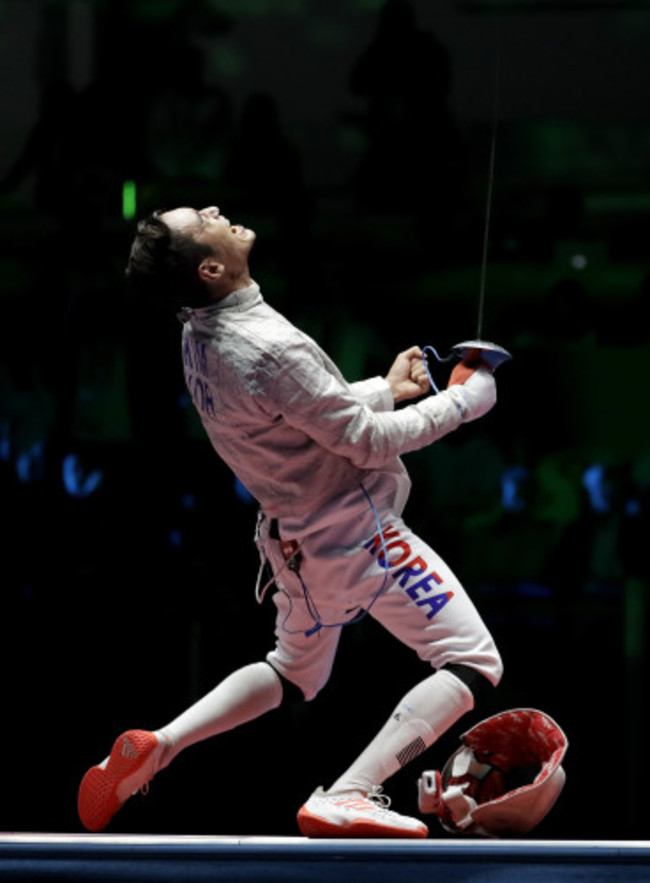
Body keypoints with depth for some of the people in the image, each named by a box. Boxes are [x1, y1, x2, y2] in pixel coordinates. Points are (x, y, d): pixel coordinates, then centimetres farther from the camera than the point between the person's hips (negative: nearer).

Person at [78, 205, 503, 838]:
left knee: (294, 673, 30)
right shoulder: (269, 351, -28)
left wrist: (384, 389, 8)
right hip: (356, 539, -9)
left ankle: (153, 748, 15)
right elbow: (368, 443, -20)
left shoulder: (199, 339, -1)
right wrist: (462, 402, -9)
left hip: (293, 541, 9)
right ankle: (345, 802, -18)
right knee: (472, 664, -5)